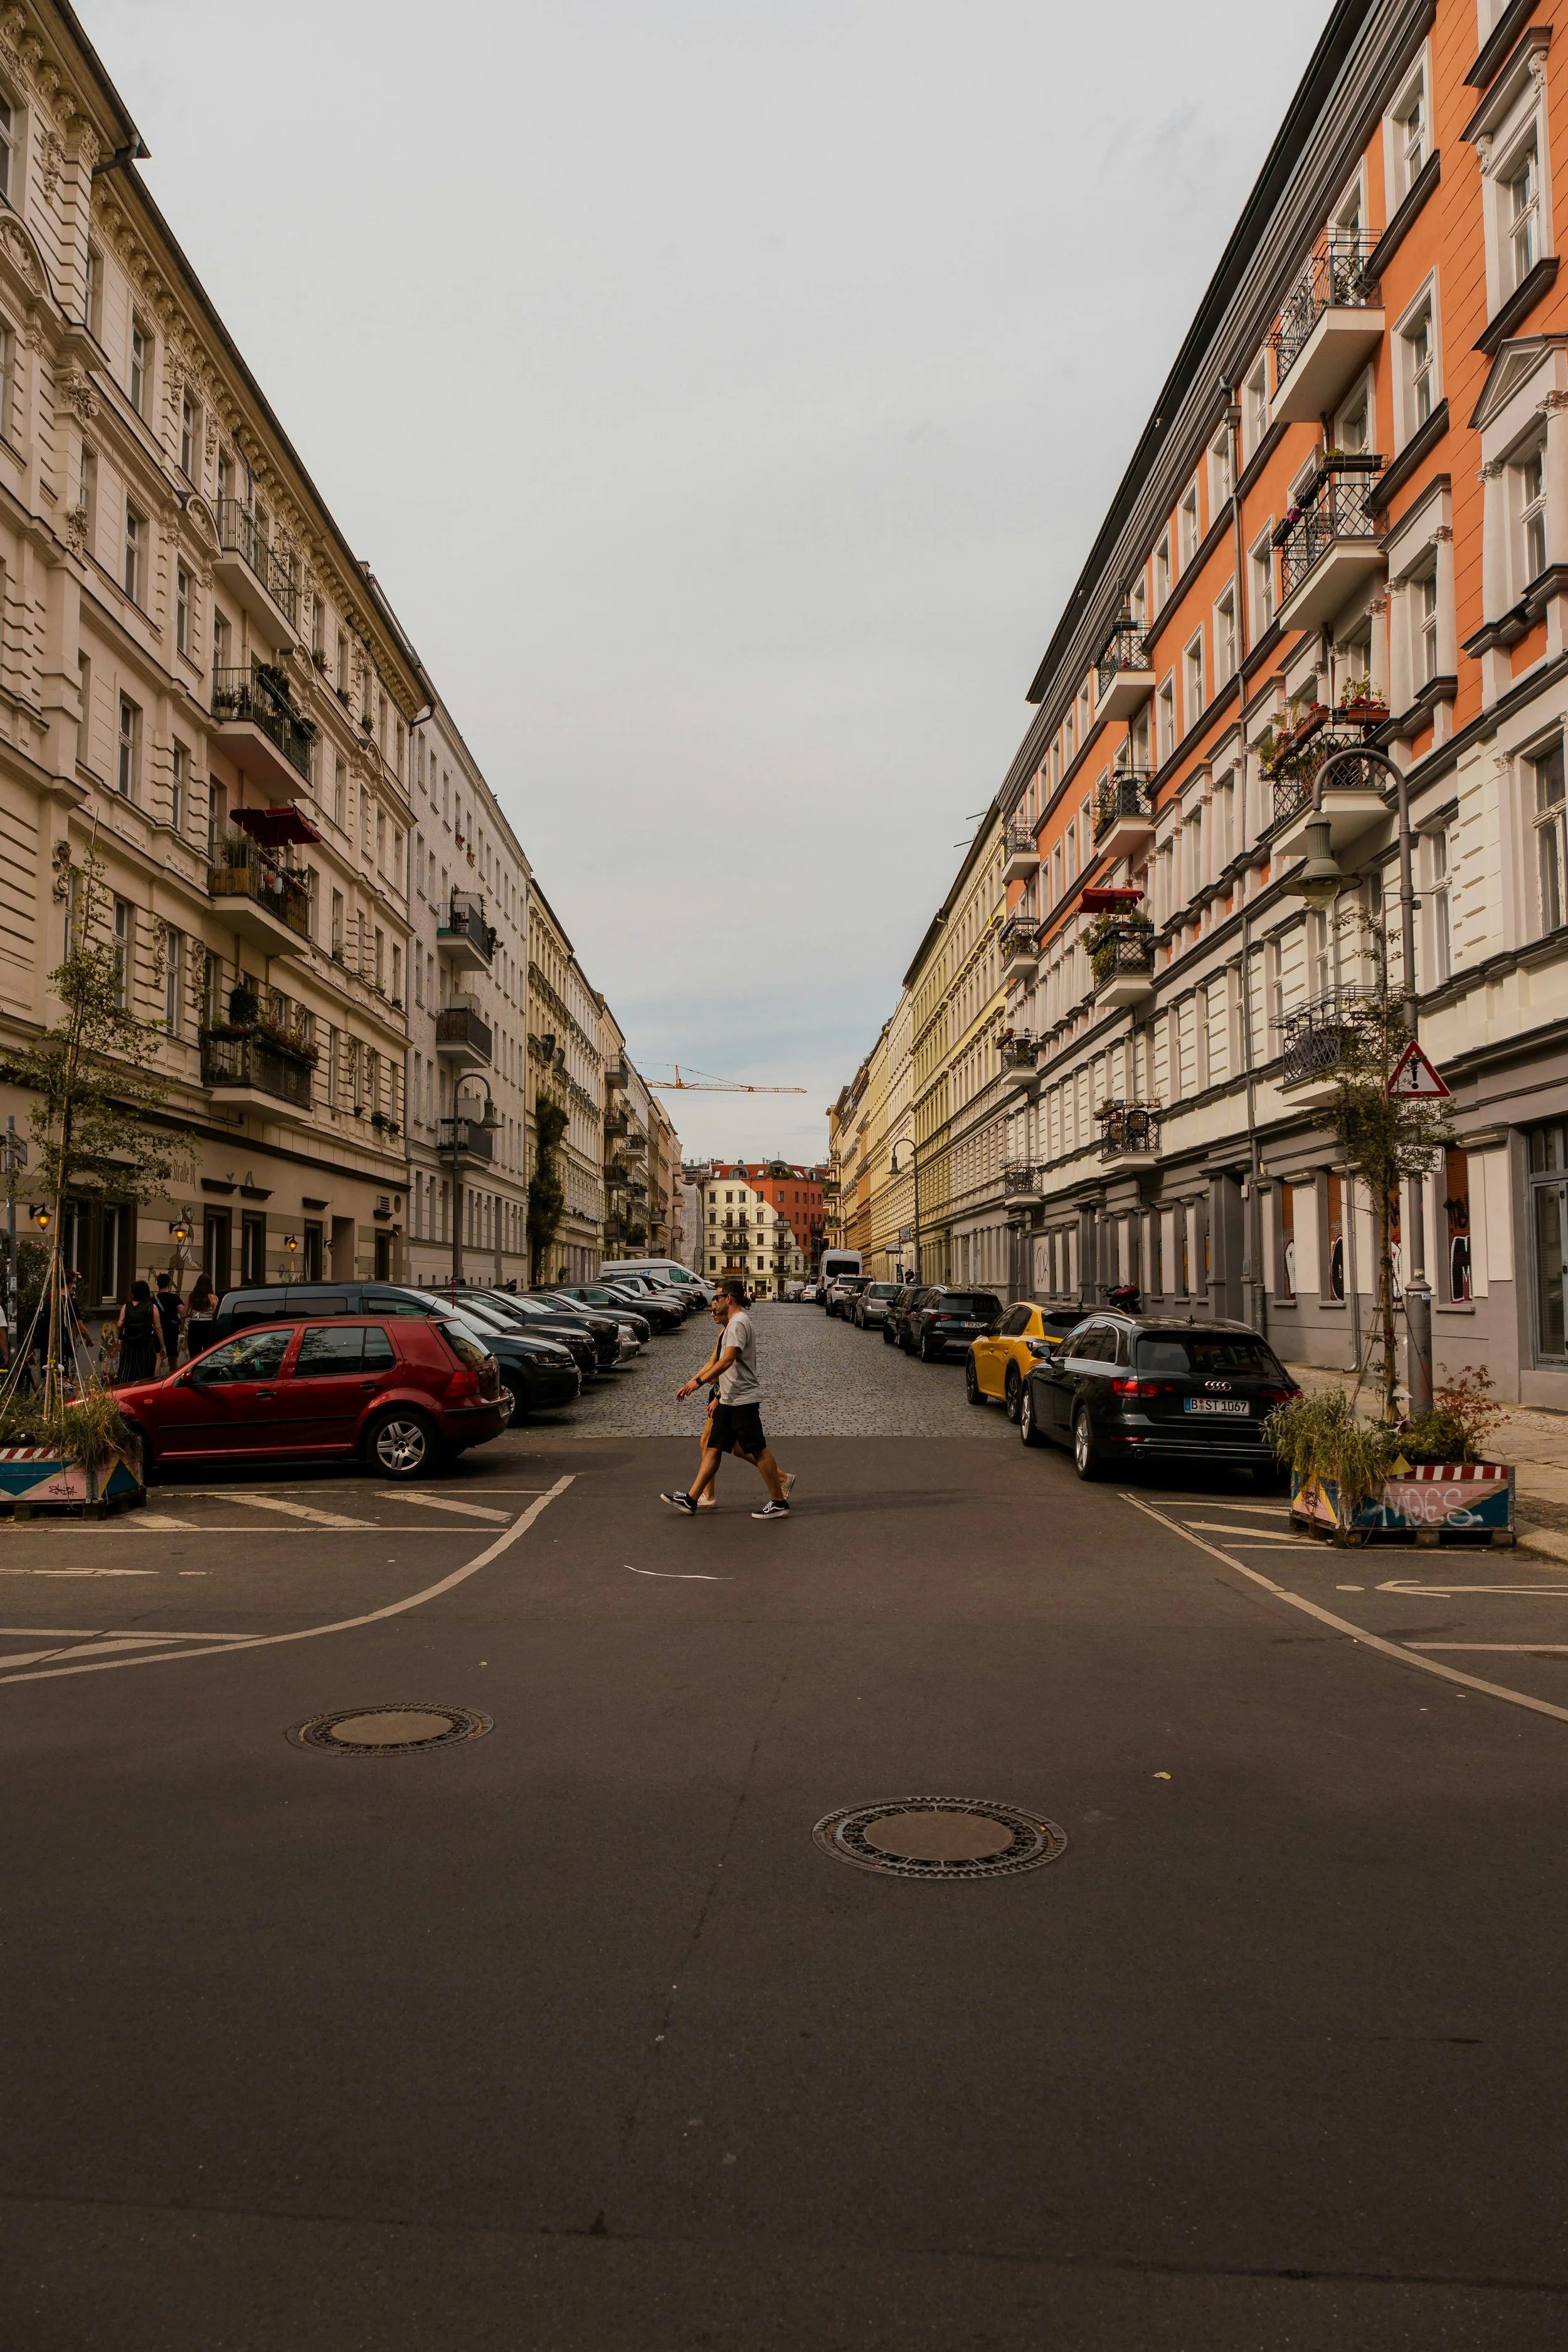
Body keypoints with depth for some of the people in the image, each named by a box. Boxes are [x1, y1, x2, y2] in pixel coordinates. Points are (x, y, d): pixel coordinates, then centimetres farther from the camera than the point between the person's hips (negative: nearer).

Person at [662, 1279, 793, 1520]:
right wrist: (691, 1382, 19)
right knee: (713, 1448, 9)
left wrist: (699, 1381, -23)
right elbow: (714, 1362, 23)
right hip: (728, 1399, 10)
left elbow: (727, 1360, -24)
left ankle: (779, 1503, 2)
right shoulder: (729, 1326, 20)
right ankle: (691, 1499, 10)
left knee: (758, 1451, -4)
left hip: (743, 1399, -10)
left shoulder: (738, 1323, -14)